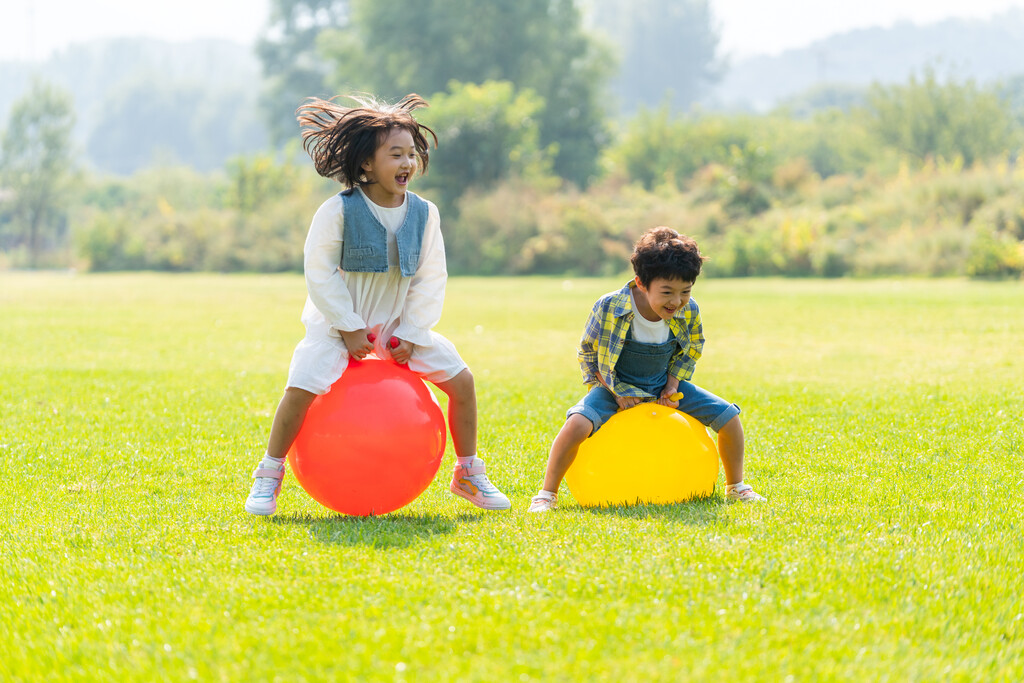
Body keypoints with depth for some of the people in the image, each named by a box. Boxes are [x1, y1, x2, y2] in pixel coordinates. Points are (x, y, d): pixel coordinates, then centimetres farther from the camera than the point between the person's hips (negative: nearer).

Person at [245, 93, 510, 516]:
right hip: (339, 322, -4)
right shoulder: (338, 211, -16)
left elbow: (431, 279, -1)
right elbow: (320, 273, -13)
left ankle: (468, 475, 13)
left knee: (461, 379, -5)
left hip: (398, 325, 4)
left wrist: (411, 335, -9)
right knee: (301, 387, -25)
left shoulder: (424, 213, -4)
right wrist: (348, 329, -15)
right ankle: (268, 476, -4)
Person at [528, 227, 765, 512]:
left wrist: (673, 386, -10)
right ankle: (547, 494, -16)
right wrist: (617, 391, -18)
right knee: (577, 424, -33)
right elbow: (588, 353, -9)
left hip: (663, 387, 4)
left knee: (729, 416, -7)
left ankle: (736, 487, 17)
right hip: (615, 387, -3)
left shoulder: (688, 312, -15)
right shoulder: (609, 308, -25)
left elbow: (689, 352, 6)